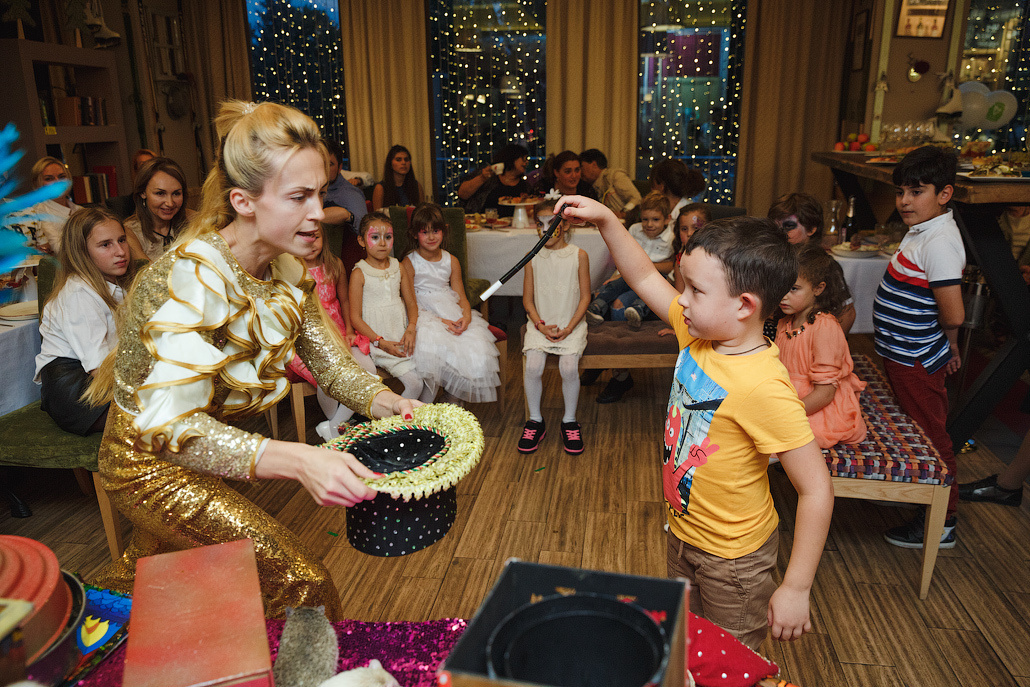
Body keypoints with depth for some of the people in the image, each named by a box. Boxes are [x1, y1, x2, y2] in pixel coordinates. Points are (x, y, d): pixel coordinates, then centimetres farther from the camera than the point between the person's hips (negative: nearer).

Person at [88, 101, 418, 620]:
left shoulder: (286, 270, -10)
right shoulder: (191, 278, -34)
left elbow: (330, 363, -4)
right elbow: (171, 426, -42)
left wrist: (381, 400, -25)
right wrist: (295, 460, -56)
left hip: (210, 441, 7)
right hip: (148, 460, -7)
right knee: (295, 579, -15)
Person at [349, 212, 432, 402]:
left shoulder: (398, 268, 10)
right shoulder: (359, 274, -5)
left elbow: (411, 303, 12)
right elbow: (355, 317, -7)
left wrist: (411, 329, -8)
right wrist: (381, 342, -14)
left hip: (402, 337, 5)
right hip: (377, 340, -5)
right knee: (414, 383, -20)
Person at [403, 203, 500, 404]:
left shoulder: (451, 261, 12)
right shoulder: (409, 264, -2)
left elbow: (461, 297, 10)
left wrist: (466, 316, -14)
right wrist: (441, 321, -19)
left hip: (452, 313, 4)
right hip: (424, 317, -4)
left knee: (476, 349, -21)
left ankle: (453, 404, -4)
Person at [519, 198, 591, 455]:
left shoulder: (579, 256, 0)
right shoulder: (533, 258, 4)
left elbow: (585, 297, 1)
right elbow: (527, 299, 7)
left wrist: (569, 327, -10)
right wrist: (541, 325, -9)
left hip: (571, 324, -1)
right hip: (540, 324, 1)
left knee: (569, 367, -24)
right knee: (533, 366, -22)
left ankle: (569, 421, 0)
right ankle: (535, 421, 1)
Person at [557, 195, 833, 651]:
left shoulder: (763, 388, -34)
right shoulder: (698, 335, -12)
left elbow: (816, 489, -29)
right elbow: (645, 278, 1)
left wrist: (796, 588, -25)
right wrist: (605, 220, -8)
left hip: (732, 558, -7)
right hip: (683, 533, 7)